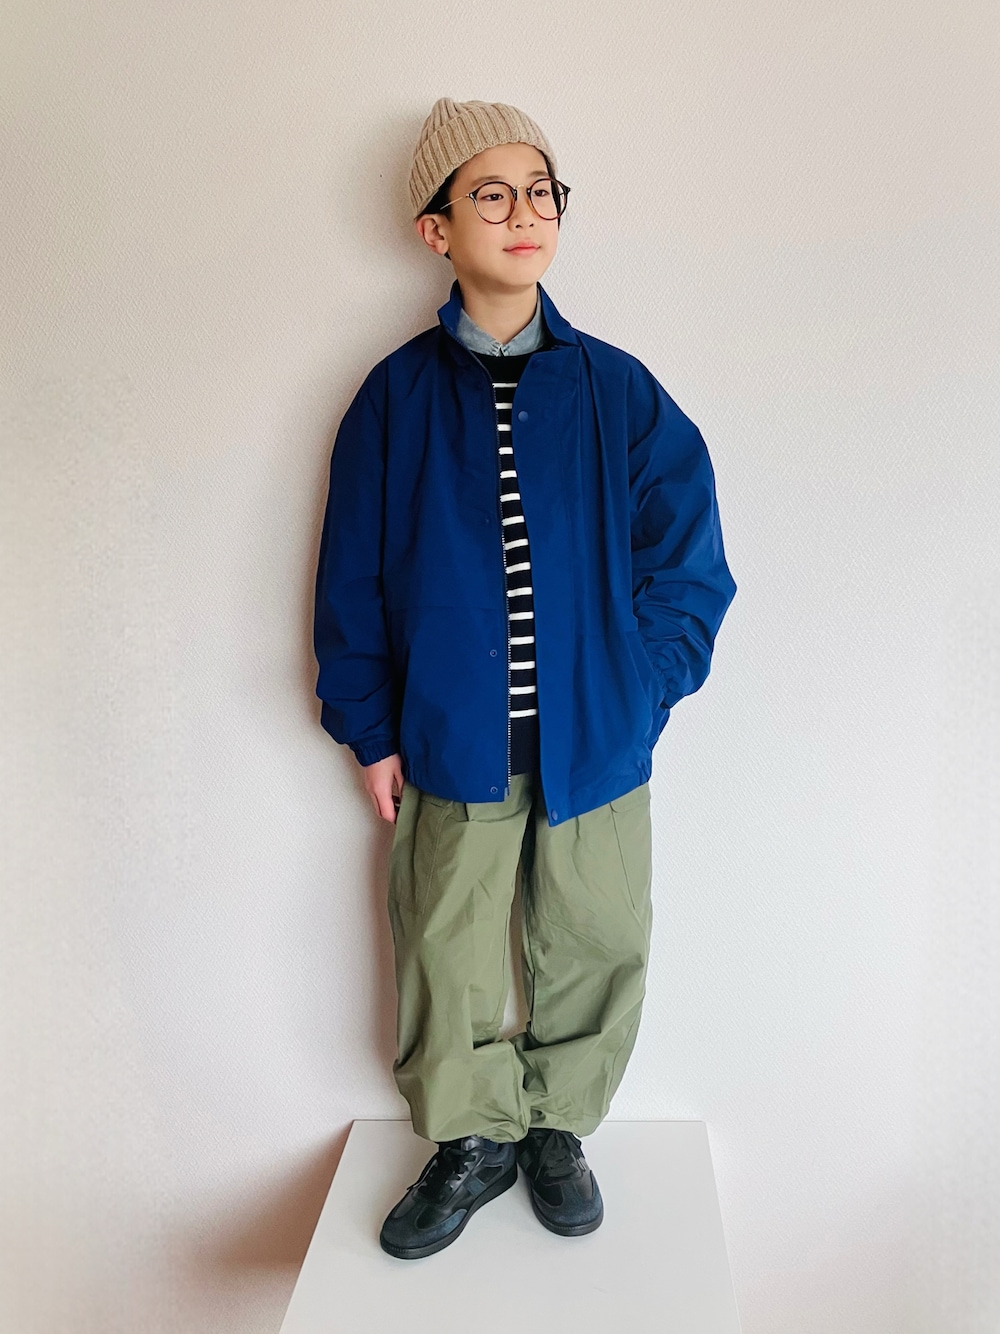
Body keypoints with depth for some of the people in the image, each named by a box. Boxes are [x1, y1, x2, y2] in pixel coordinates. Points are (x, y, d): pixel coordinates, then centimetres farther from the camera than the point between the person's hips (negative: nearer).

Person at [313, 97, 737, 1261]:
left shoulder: (618, 390, 0)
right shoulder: (396, 395, 0)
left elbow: (687, 560, 3)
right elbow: (353, 576, 2)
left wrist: (642, 690, -4)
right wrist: (368, 728, 0)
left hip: (596, 742, 1)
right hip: (452, 742, 0)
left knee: (595, 946, 13)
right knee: (447, 955, 10)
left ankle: (556, 1124, 39)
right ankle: (473, 1138, 36)